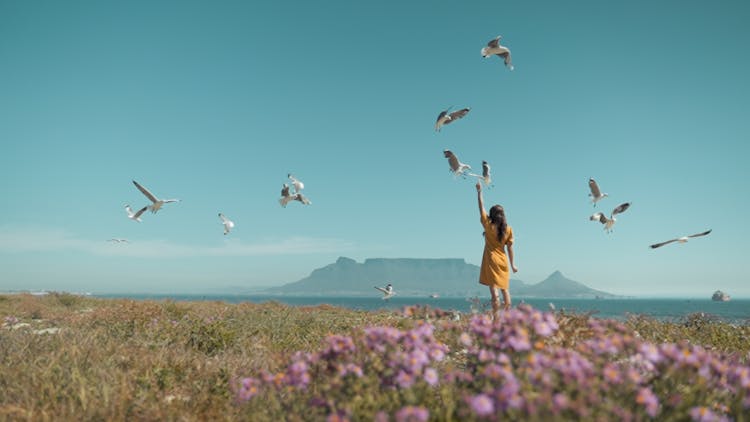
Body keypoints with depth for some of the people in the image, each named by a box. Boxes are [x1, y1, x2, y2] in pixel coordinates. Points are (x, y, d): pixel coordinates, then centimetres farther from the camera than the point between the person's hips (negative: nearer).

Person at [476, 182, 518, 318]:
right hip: (503, 261, 4)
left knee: (494, 290, -9)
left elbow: (481, 208, 1)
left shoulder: (489, 225, -6)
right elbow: (509, 247, 3)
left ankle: (495, 317, -13)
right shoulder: (508, 229, 1)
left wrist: (479, 191, 8)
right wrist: (512, 264, 11)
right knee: (505, 289, 16)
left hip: (491, 260, -4)